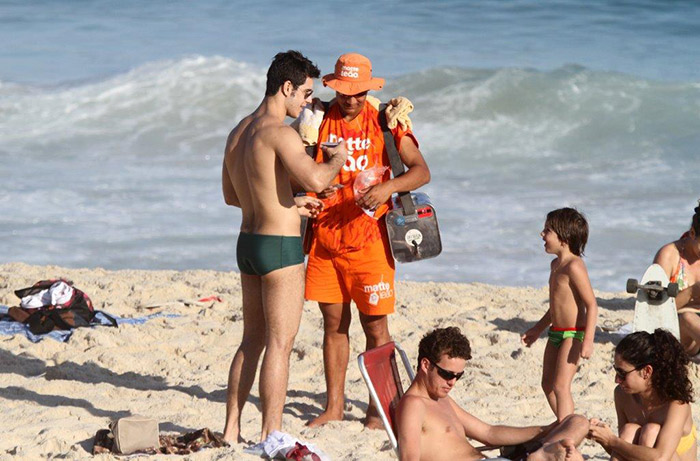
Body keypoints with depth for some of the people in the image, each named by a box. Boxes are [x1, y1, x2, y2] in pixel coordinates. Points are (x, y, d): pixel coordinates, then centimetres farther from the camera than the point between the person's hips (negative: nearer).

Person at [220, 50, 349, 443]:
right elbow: (316, 179, -31)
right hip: (280, 247, -9)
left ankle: (232, 429, 19)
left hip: (248, 244, 9)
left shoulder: (239, 132, 12)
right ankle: (271, 436, -2)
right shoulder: (278, 132, -17)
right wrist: (338, 158, -10)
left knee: (252, 340, 16)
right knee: (280, 344, -3)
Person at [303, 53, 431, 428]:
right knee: (334, 323, 9)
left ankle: (379, 409, 7)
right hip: (326, 238, 3)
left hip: (367, 238, -3)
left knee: (375, 326, -1)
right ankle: (334, 406, 17)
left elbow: (421, 171, -8)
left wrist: (389, 186, -26)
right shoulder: (318, 121, 5)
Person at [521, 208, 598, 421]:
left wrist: (588, 340, -26)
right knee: (547, 383, 14)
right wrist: (538, 328, 29)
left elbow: (591, 304, -21)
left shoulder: (574, 266, -18)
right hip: (556, 332, 10)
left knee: (561, 385, -13)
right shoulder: (556, 264, 13)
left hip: (573, 334, -10)